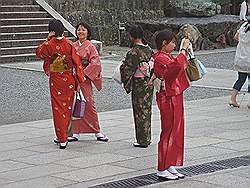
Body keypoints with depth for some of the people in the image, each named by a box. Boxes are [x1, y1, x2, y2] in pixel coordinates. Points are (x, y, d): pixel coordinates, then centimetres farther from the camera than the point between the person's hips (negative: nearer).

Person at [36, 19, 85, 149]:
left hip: (55, 80, -2)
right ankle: (63, 136, 23)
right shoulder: (69, 44, -7)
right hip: (69, 79, 2)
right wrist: (80, 78, 1)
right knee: (67, 107, 14)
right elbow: (76, 61, -6)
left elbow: (38, 52, 8)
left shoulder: (49, 45, -11)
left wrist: (48, 39, 2)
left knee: (58, 108, 4)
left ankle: (62, 139, 1)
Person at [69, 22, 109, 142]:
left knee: (89, 105, -5)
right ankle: (76, 132, 9)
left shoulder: (90, 47, -2)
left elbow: (95, 63, -11)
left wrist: (84, 73, -16)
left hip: (85, 79, -4)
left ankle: (97, 132, 3)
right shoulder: (73, 46, 11)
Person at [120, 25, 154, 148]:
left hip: (139, 84, -7)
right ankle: (147, 138, 23)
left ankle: (142, 140, 6)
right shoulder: (149, 50, 3)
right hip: (150, 82, 7)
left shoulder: (134, 52, -18)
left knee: (140, 111, 1)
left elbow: (127, 69, -15)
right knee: (147, 109, 15)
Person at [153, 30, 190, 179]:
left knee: (176, 132, 13)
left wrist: (186, 52, 16)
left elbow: (182, 66, 28)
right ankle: (162, 169, 2)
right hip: (168, 100, -10)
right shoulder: (160, 58, -17)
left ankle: (170, 166, 19)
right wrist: (184, 50, -27)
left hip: (176, 99, 10)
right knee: (168, 133, -5)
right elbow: (177, 65, -37)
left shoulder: (168, 57, 14)